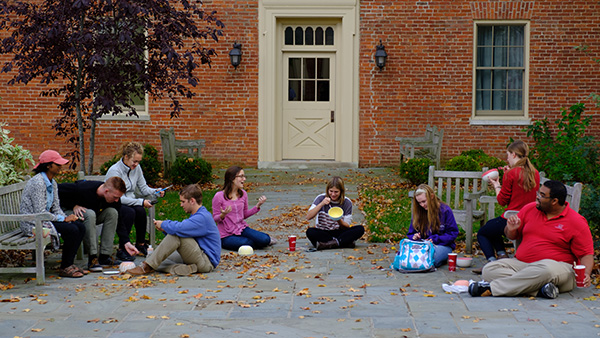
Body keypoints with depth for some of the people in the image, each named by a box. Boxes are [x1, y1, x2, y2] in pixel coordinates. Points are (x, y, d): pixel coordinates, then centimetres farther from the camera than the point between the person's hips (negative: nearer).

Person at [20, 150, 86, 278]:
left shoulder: (52, 182, 10)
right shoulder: (38, 182, -19)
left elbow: (56, 208, 12)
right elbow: (40, 213, -22)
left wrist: (66, 217, -8)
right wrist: (64, 219, -19)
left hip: (47, 218, 9)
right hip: (33, 223, -9)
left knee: (81, 227, -7)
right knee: (72, 230, -23)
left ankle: (69, 263, 3)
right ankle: (65, 268, -10)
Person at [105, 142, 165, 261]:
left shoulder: (136, 168, 4)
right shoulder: (114, 171, -18)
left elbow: (143, 188, 10)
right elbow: (118, 197, -24)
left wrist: (156, 192, -12)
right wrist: (141, 202, -27)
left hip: (131, 202, 5)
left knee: (140, 211, -28)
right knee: (130, 212, -35)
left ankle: (140, 245, -12)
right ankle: (122, 249, -26)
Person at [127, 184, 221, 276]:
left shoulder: (202, 217, -18)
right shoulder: (198, 215, 17)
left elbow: (179, 228, -30)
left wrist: (164, 224, -10)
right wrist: (165, 229, 1)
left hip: (207, 261, -11)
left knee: (175, 235, -23)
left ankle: (147, 267, -20)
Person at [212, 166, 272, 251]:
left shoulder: (243, 194, 6)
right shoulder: (219, 196, -11)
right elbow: (215, 218, -6)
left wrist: (258, 206, 2)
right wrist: (223, 215, -28)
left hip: (242, 228, 5)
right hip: (227, 235, -4)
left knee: (264, 240, -19)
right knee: (245, 243, -32)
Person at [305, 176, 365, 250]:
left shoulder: (347, 202, -3)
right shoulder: (321, 198, -5)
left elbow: (346, 227, -4)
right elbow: (308, 217, -15)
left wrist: (339, 221, -26)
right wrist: (321, 204, -26)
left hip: (338, 233, 1)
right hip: (322, 234, -1)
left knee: (360, 229, -23)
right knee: (310, 232, -34)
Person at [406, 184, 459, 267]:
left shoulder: (445, 211, -3)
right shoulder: (418, 212, 9)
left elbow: (452, 233, -3)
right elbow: (411, 234, 16)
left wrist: (434, 240, -15)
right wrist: (414, 237, -9)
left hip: (443, 246, -3)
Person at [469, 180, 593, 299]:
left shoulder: (577, 222, -3)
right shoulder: (530, 208, 10)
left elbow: (586, 254, -3)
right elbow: (512, 236, 21)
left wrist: (586, 274, -23)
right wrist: (511, 229, -4)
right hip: (520, 263, 5)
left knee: (547, 269, -41)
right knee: (489, 269, -20)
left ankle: (491, 288, -34)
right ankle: (538, 290, -35)